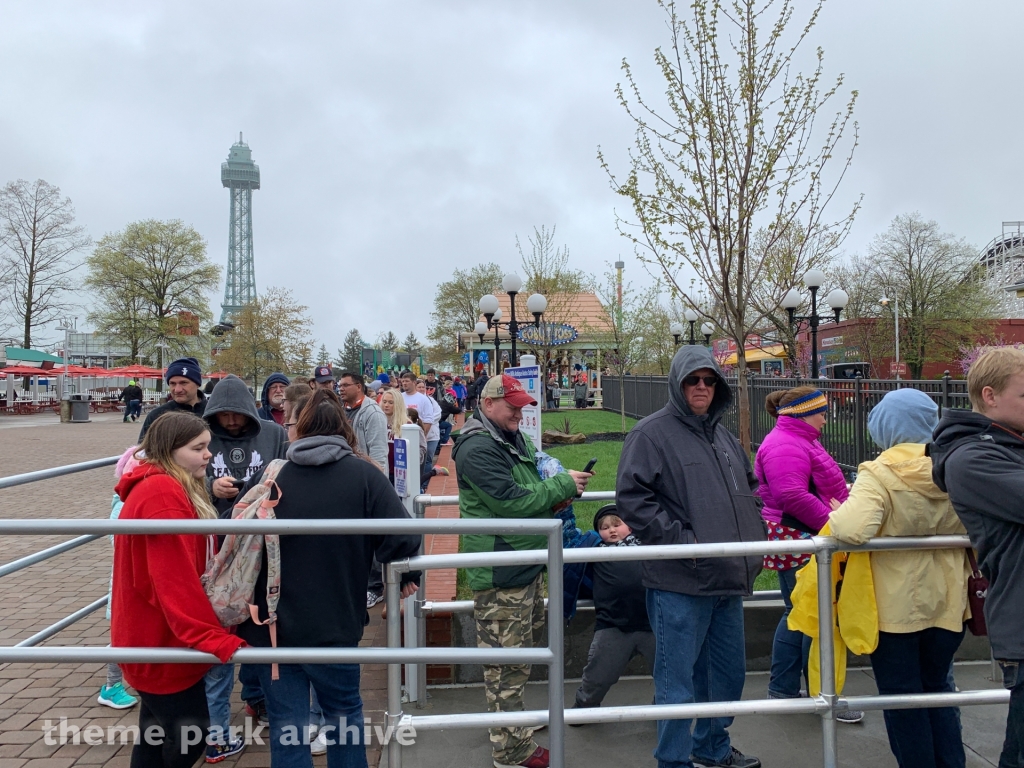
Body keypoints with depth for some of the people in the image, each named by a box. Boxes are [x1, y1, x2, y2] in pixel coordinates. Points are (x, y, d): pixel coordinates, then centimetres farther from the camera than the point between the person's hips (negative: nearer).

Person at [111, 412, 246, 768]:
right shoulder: (163, 494, -23)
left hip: (157, 635, 10)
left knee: (157, 732, 20)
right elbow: (175, 580, -29)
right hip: (161, 639, -10)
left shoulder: (166, 487, 10)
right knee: (189, 733, 1)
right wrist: (215, 638, -30)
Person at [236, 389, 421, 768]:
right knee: (344, 713, 21)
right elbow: (402, 537, -18)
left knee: (286, 723, 13)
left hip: (273, 626, 1)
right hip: (335, 625, -1)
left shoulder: (272, 477, -4)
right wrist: (407, 576, 3)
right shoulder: (363, 474, -10)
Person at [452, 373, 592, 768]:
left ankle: (511, 718, 42)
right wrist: (563, 485, -16)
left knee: (515, 656, 24)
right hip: (501, 573, -10)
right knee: (508, 661, 1)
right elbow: (511, 501, -24)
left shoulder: (517, 441, 13)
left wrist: (556, 494, 1)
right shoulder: (478, 449, -18)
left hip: (527, 562, 10)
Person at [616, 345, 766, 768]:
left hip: (729, 579, 8)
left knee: (729, 674, 22)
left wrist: (754, 533, 13)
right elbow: (631, 498, -17)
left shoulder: (723, 436, 14)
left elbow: (749, 488, 27)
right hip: (680, 583, -8)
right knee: (678, 681, 3)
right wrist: (681, 540, -19)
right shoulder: (651, 433, -10)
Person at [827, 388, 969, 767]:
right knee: (937, 689, 24)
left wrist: (836, 515, -14)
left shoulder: (879, 474, -21)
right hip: (945, 603, 5)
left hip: (895, 606, -5)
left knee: (901, 696, 12)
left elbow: (853, 529, -35)